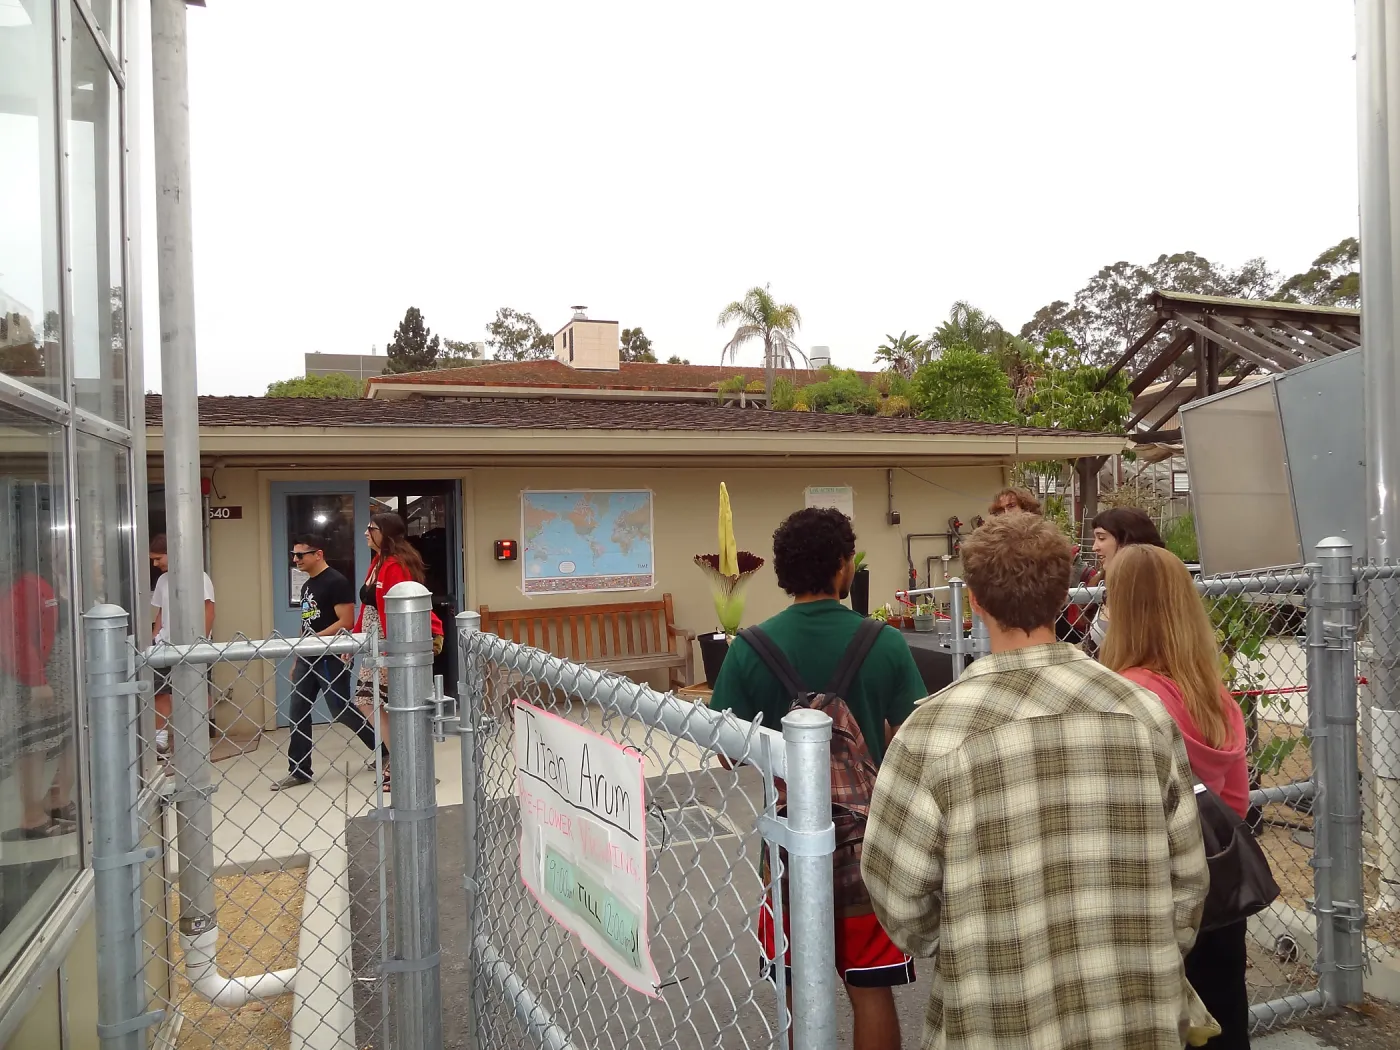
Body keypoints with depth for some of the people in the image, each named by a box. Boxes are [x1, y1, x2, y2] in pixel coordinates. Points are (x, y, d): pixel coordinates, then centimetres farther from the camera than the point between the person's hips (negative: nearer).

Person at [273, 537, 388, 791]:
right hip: (307, 658, 9)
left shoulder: (336, 582, -13)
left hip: (330, 658, -9)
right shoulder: (307, 585, 15)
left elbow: (346, 622, -19)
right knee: (298, 712, 6)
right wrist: (297, 660, 18)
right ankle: (298, 770, 13)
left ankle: (384, 750, 13)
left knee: (341, 710, -2)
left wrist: (316, 639, -23)